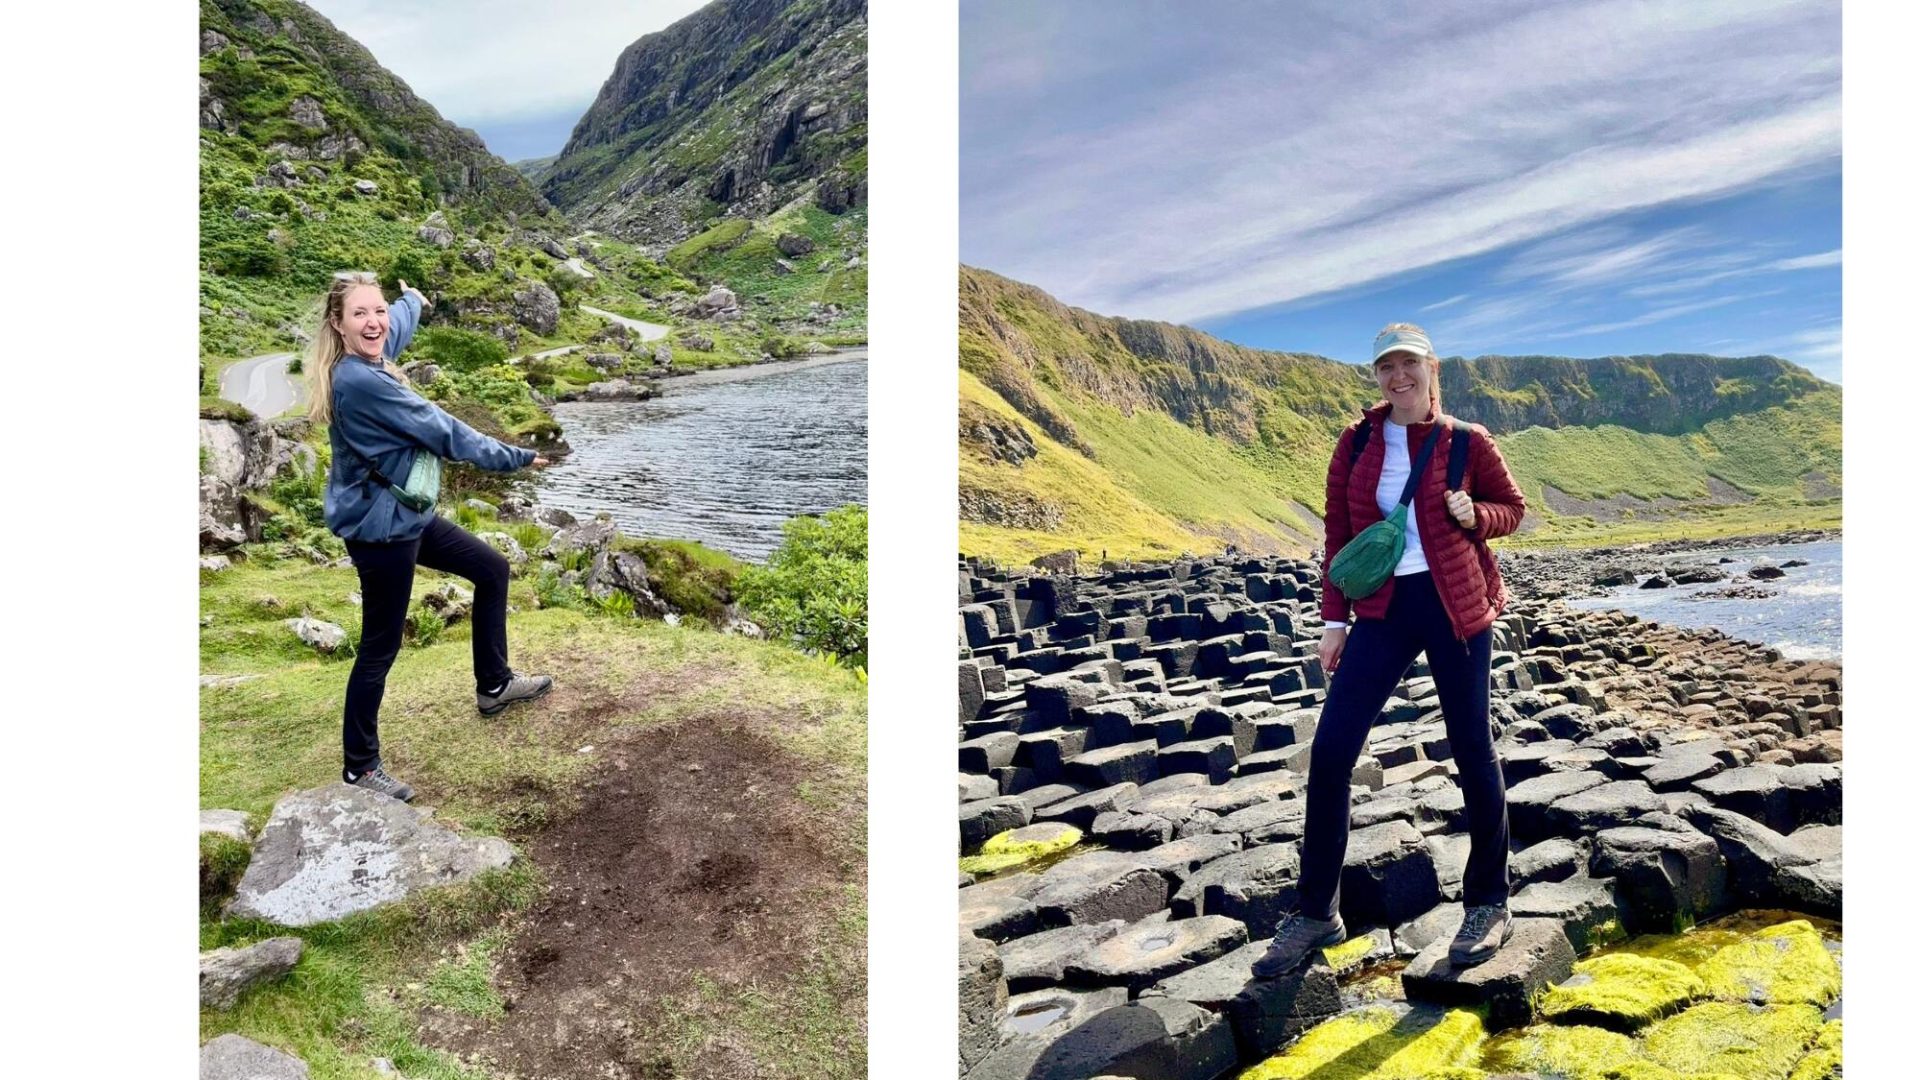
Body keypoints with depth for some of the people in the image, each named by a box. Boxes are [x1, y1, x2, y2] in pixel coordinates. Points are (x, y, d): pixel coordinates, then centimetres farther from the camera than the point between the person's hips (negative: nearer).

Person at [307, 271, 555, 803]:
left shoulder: (368, 359, 1)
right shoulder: (359, 381, -26)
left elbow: (398, 324, 26)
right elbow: (443, 432, -20)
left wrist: (412, 298, 48)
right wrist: (515, 458, -9)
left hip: (406, 516, 10)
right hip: (380, 527, -10)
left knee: (492, 569, 20)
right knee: (380, 647, 2)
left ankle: (493, 684, 32)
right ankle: (359, 767, 18)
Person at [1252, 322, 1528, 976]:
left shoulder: (1467, 443, 0)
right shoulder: (1356, 445, 5)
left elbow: (1513, 508, 12)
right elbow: (1338, 535, 8)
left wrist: (1476, 516, -11)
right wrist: (1334, 619, 3)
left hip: (1457, 605, -2)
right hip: (1384, 610, 2)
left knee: (1472, 750, 6)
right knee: (1330, 751, -5)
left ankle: (1489, 905, 27)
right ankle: (1317, 914, 8)